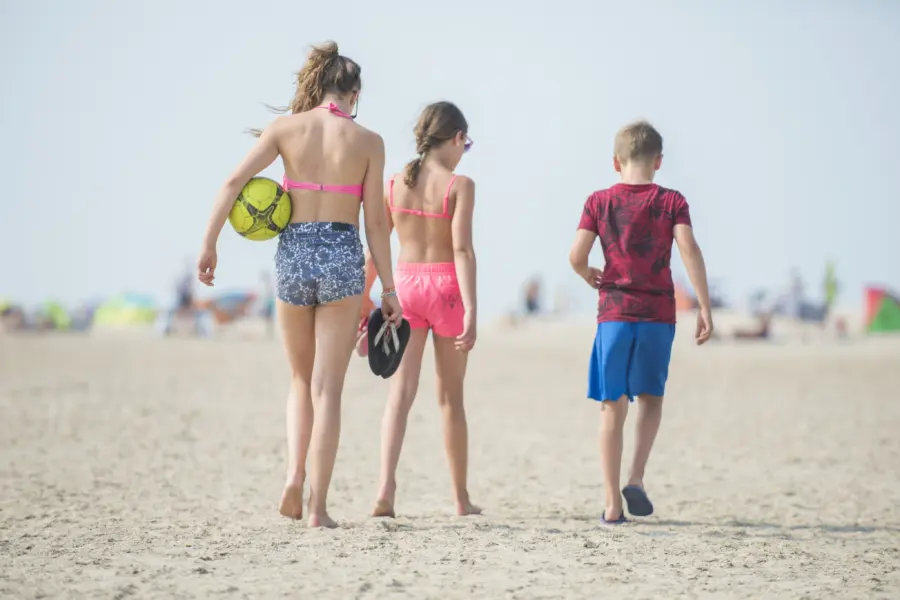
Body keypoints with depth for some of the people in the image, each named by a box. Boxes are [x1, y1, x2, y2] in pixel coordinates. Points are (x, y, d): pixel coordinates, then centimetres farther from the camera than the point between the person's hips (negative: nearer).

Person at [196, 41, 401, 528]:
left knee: (301, 381, 20)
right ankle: (317, 506, -1)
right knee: (328, 388, 2)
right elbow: (376, 221, -2)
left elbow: (234, 182, -7)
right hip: (343, 258, -2)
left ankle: (295, 478, 2)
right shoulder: (367, 141, 0)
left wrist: (209, 244, -4)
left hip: (292, 255, 2)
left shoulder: (286, 128, 3)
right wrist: (388, 288, 4)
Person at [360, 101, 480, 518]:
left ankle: (386, 488, -21)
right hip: (446, 285, -2)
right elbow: (462, 249, -16)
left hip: (404, 285, 2)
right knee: (450, 397, 10)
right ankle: (461, 497, 21)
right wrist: (470, 308, -20)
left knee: (400, 392, -2)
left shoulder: (395, 183, 5)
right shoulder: (459, 185, -7)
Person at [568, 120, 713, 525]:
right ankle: (636, 477, 1)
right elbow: (690, 251, -11)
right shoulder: (671, 201, 1)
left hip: (614, 313, 0)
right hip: (658, 313, 0)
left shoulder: (599, 202, 3)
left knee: (612, 406, 5)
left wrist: (591, 278, 17)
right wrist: (704, 308, -11)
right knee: (651, 396, 19)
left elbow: (576, 256, -5)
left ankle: (612, 504, 2)